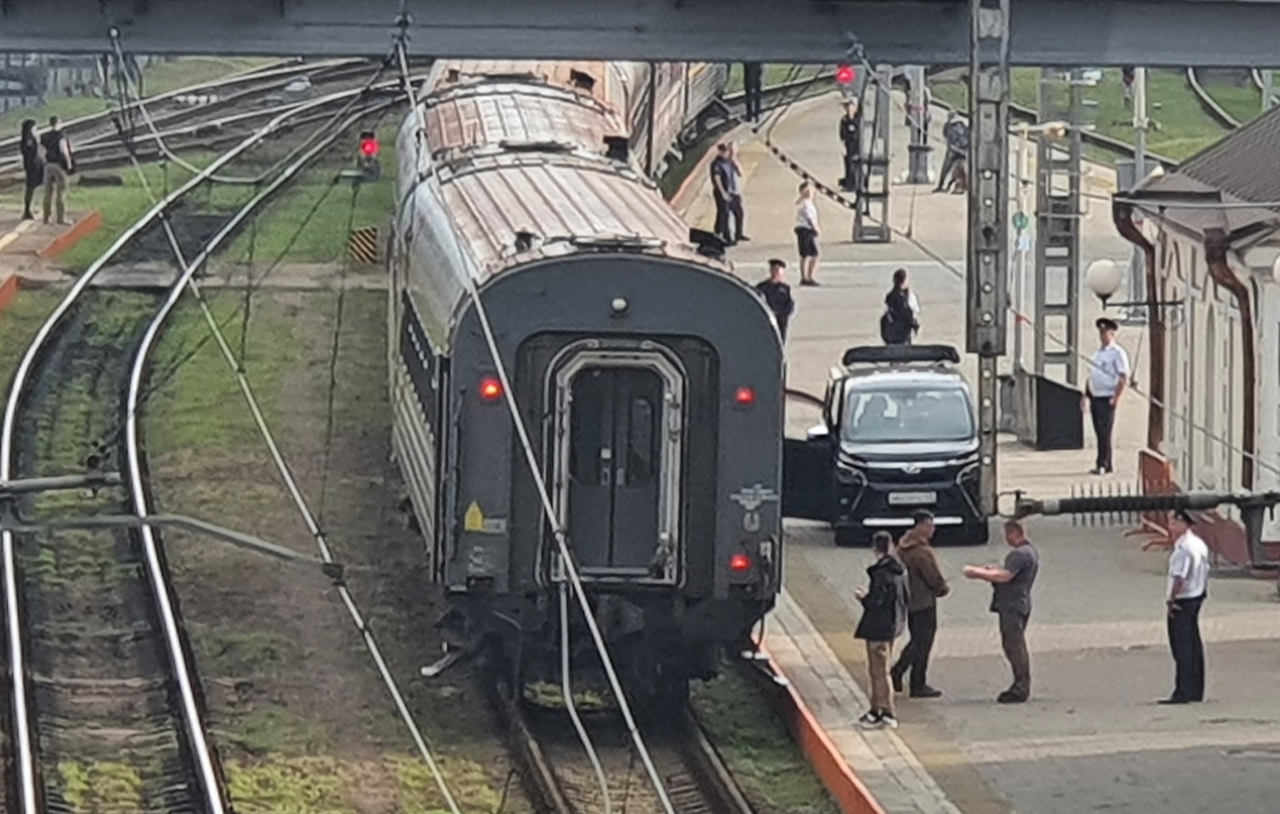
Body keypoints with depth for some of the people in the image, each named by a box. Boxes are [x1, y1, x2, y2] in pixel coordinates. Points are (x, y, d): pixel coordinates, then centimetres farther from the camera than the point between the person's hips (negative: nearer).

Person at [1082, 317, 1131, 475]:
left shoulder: (1117, 353, -7)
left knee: (1104, 433, -10)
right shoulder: (1097, 353, 17)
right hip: (1095, 397, 8)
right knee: (1100, 433, 9)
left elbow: (1124, 379, -12)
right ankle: (1105, 466, 13)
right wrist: (1085, 396, 16)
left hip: (1107, 398, -8)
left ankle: (1103, 465, -10)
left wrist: (1116, 398, -18)